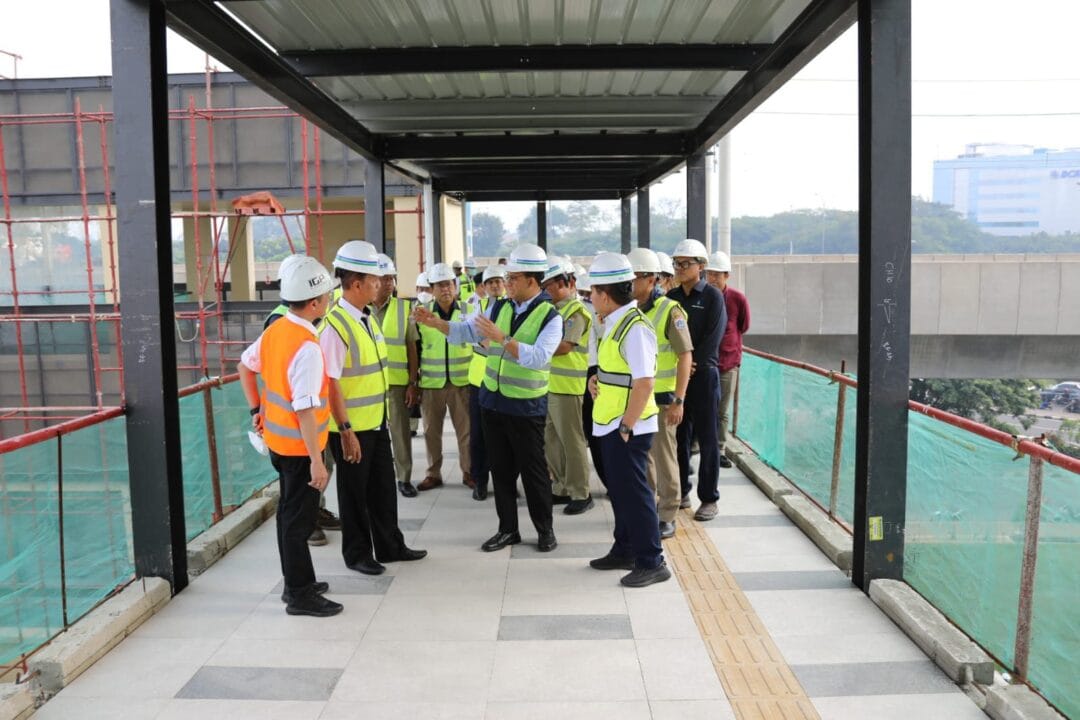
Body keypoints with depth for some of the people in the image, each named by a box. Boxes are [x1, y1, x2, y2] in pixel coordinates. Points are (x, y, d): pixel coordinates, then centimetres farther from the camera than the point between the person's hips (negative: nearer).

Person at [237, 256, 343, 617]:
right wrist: (316, 461, -23)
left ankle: (298, 582, 34)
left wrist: (256, 409, 19)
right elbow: (305, 410, -27)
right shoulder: (307, 347, -26)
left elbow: (244, 366, 15)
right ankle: (300, 595, 15)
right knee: (300, 519, 3)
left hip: (277, 438, 9)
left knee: (290, 513, 19)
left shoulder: (275, 330, 1)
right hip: (299, 445, -9)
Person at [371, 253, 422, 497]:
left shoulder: (404, 307, 1)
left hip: (397, 380, 0)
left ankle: (404, 478, 17)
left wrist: (414, 382, -2)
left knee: (400, 430, 5)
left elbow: (412, 347, 2)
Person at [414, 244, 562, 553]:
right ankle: (507, 529, 26)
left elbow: (538, 357, -26)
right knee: (501, 469, 13)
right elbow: (465, 331, 7)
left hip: (526, 407, -5)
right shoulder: (499, 308, 6)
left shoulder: (550, 317, -12)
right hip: (492, 401, 6)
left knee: (532, 470, 5)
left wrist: (502, 339, -33)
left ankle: (545, 530, 23)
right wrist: (435, 322, -8)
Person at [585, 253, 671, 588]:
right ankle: (624, 551, 32)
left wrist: (625, 426, -21)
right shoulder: (615, 323, 11)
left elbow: (644, 383, -24)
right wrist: (597, 379, 4)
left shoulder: (634, 328, -20)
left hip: (627, 428, -10)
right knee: (620, 490, 18)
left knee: (633, 492, -1)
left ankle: (651, 562, 10)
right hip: (611, 424, 10)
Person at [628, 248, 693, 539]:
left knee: (664, 457, 2)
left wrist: (679, 400, -18)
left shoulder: (669, 310, -13)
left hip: (661, 397, -6)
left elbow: (685, 355, -14)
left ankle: (667, 516, 14)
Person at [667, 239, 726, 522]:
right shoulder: (671, 296, 10)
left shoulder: (712, 296, -4)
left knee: (706, 439, 1)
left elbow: (712, 338, -11)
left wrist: (692, 366, -14)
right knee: (679, 435, 10)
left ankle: (709, 499, 9)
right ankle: (681, 492, 21)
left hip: (703, 374, -5)